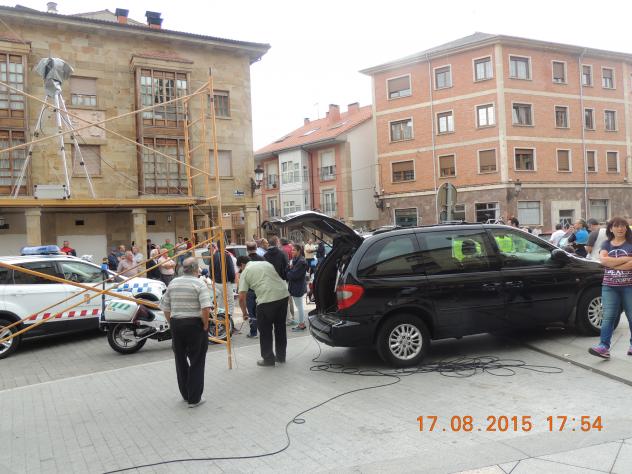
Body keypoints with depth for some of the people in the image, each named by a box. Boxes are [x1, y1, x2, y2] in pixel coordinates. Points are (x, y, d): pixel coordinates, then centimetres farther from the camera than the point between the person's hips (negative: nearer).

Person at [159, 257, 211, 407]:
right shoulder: (199, 284, -9)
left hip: (176, 324, 5)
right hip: (195, 325, -5)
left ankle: (185, 394, 27)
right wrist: (205, 325, -8)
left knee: (180, 360, 16)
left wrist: (172, 324, 15)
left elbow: (165, 308, 8)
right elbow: (206, 308, -21)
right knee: (196, 362, 3)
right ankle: (194, 399, 6)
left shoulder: (173, 283, 7)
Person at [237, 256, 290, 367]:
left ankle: (268, 359, 15)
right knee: (280, 327, 19)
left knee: (265, 330, 10)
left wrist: (244, 312, 16)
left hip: (267, 300, -6)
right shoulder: (266, 263, 23)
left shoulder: (245, 272, 7)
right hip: (283, 295, 6)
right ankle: (281, 356, 29)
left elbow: (241, 298, 2)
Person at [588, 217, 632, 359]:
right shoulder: (607, 244, 11)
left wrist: (612, 264, -10)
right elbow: (603, 260, -7)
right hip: (609, 286, 2)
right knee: (608, 316, -5)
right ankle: (604, 347, -11)